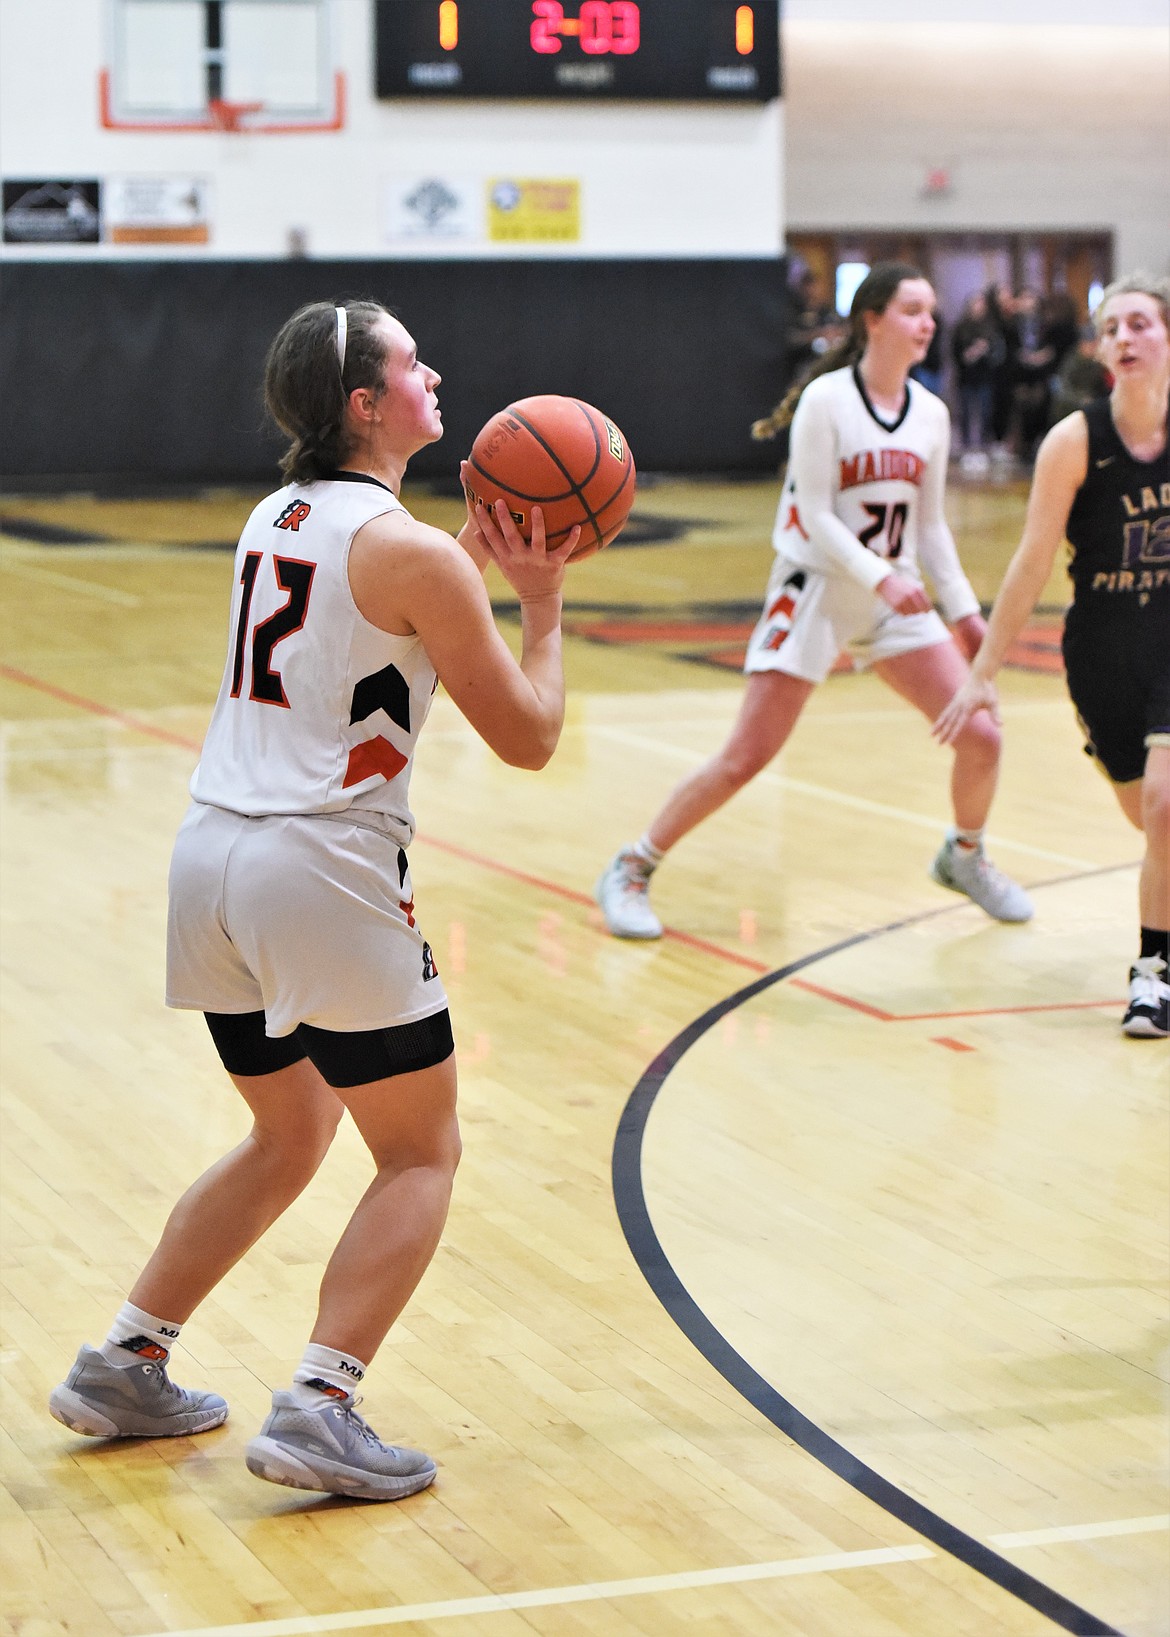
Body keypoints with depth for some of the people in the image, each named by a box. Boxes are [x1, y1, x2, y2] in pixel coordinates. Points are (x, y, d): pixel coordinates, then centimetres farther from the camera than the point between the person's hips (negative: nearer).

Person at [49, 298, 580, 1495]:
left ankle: (122, 1366, 25)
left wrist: (473, 561, 18)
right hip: (324, 867, -8)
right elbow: (527, 736, -6)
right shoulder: (411, 551, -11)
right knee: (420, 1154, 7)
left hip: (212, 856, 8)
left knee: (288, 1138, 24)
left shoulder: (275, 519, 13)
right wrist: (543, 600, 5)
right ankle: (317, 1412, -4)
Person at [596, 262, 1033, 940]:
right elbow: (816, 516, -17)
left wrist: (965, 610, 9)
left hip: (897, 594, 5)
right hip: (817, 592, -5)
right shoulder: (826, 400, -14)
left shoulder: (931, 414, 4)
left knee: (982, 736, -3)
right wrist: (878, 577, -28)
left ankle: (965, 857, 26)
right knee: (743, 759, -9)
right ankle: (631, 871, 8)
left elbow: (930, 525, 13)